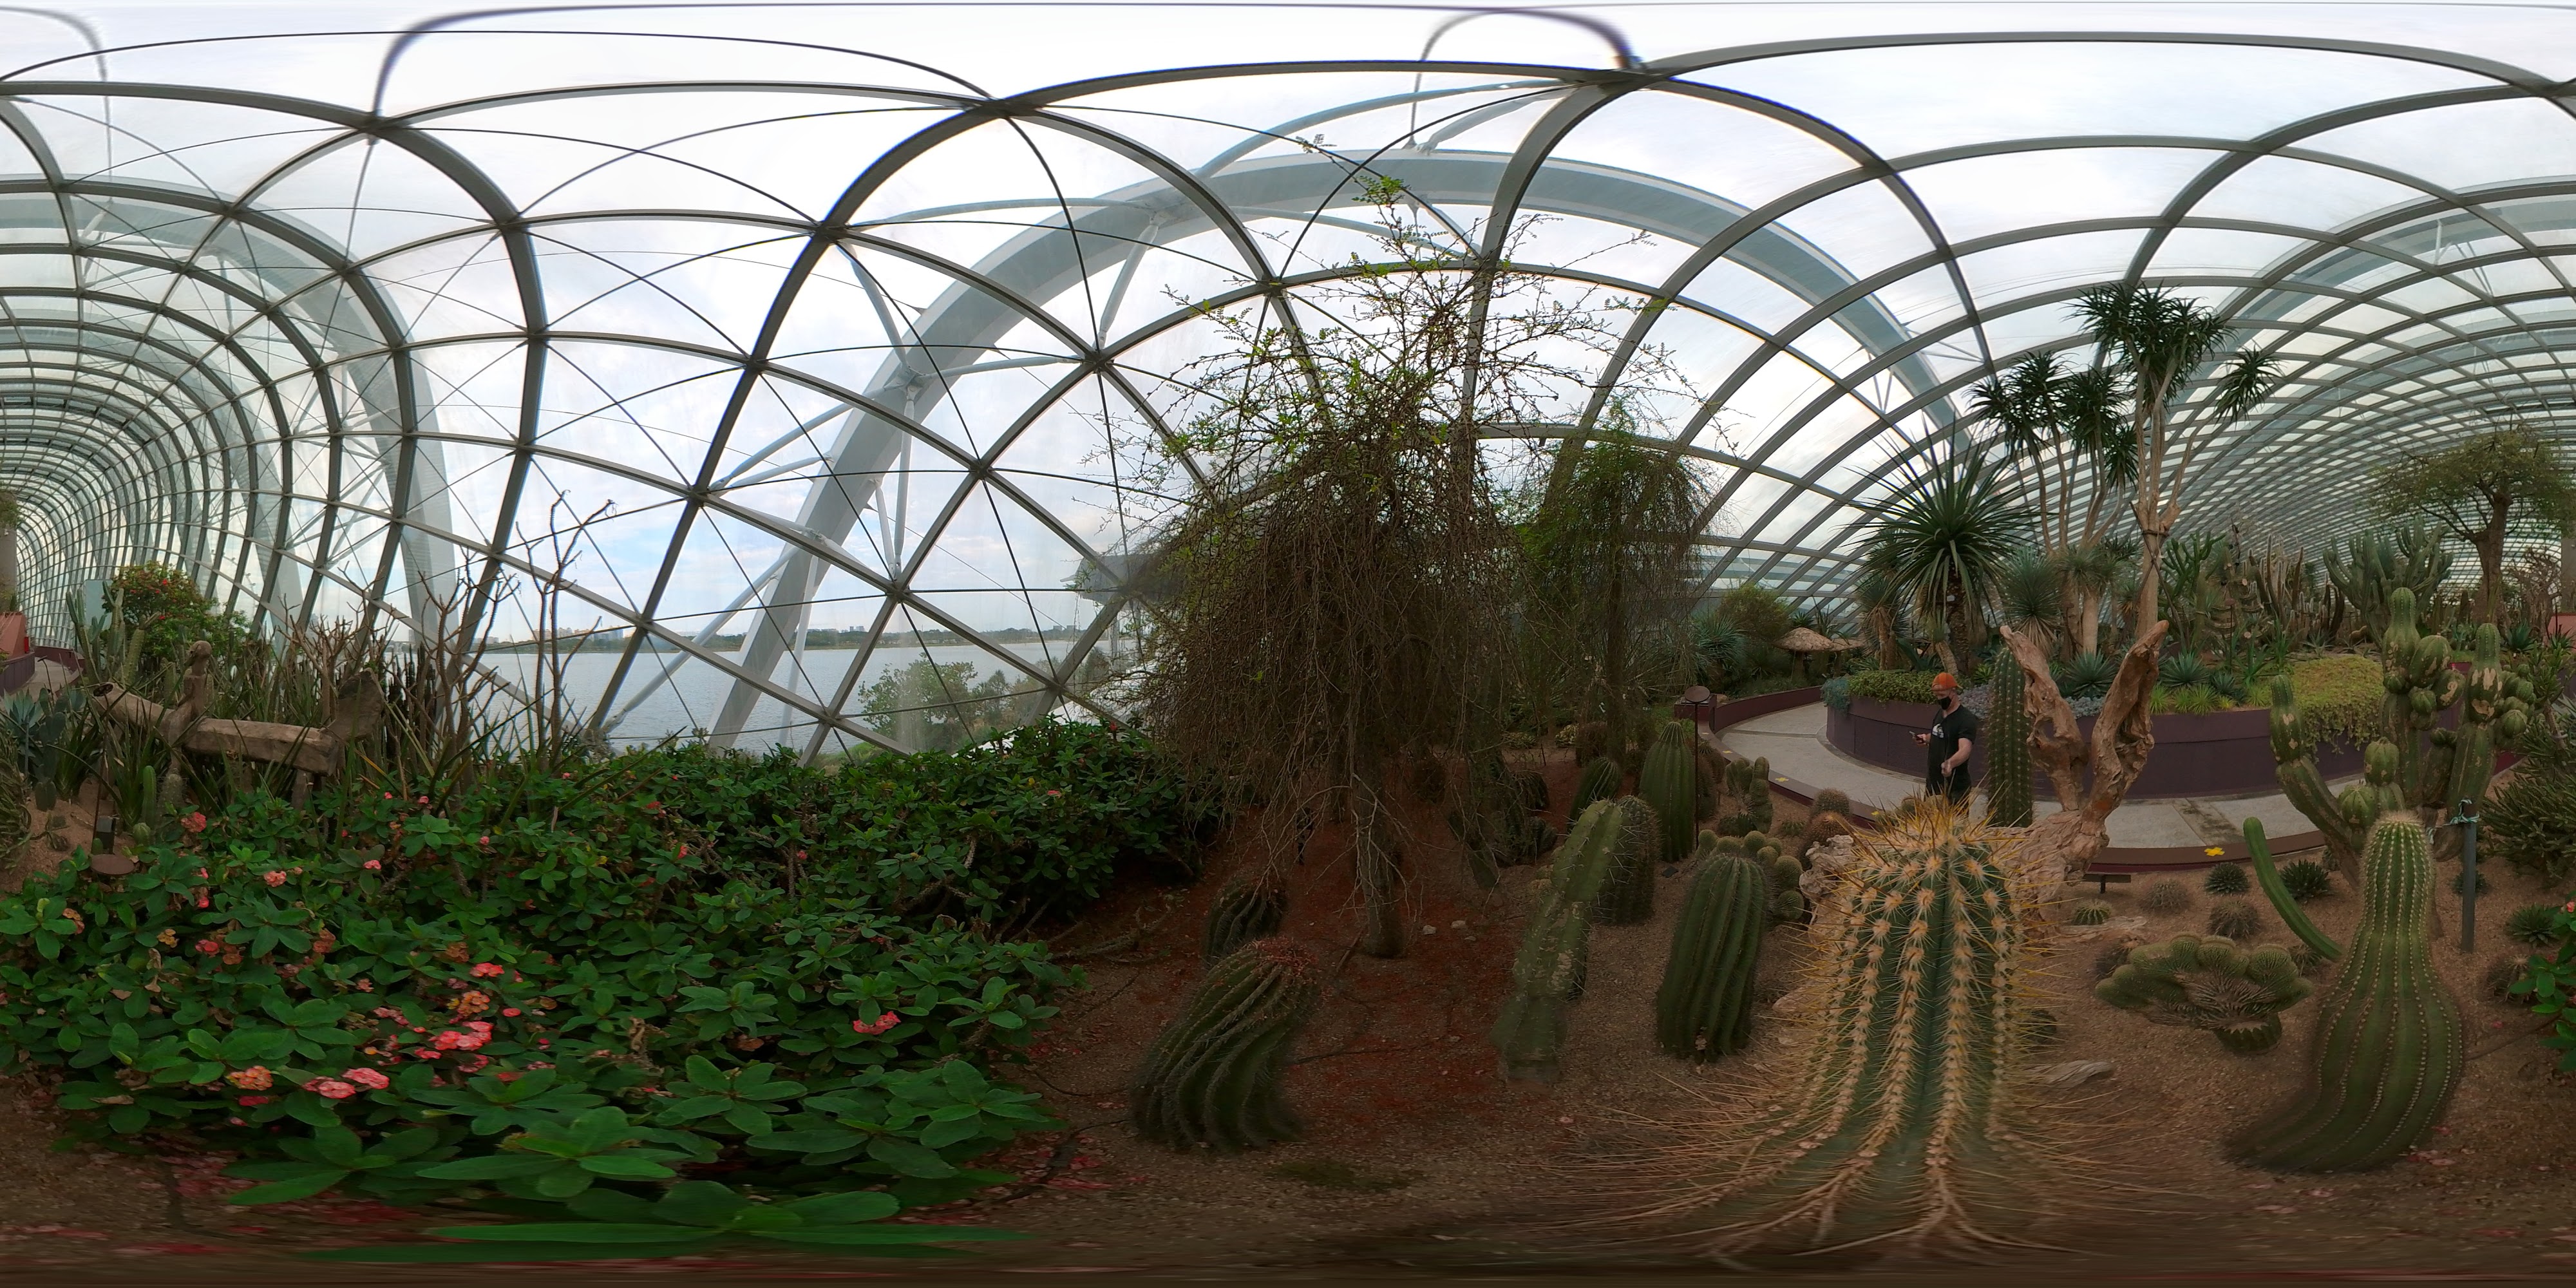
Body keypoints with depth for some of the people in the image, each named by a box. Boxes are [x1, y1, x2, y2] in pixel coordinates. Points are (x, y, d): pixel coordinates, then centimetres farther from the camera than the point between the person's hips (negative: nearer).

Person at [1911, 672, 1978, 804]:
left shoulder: (1966, 719, -19)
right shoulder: (1939, 714, 8)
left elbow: (1965, 750, -34)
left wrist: (1950, 763, -54)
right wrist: (1927, 739, 3)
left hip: (1955, 789, -8)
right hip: (1933, 783, 8)